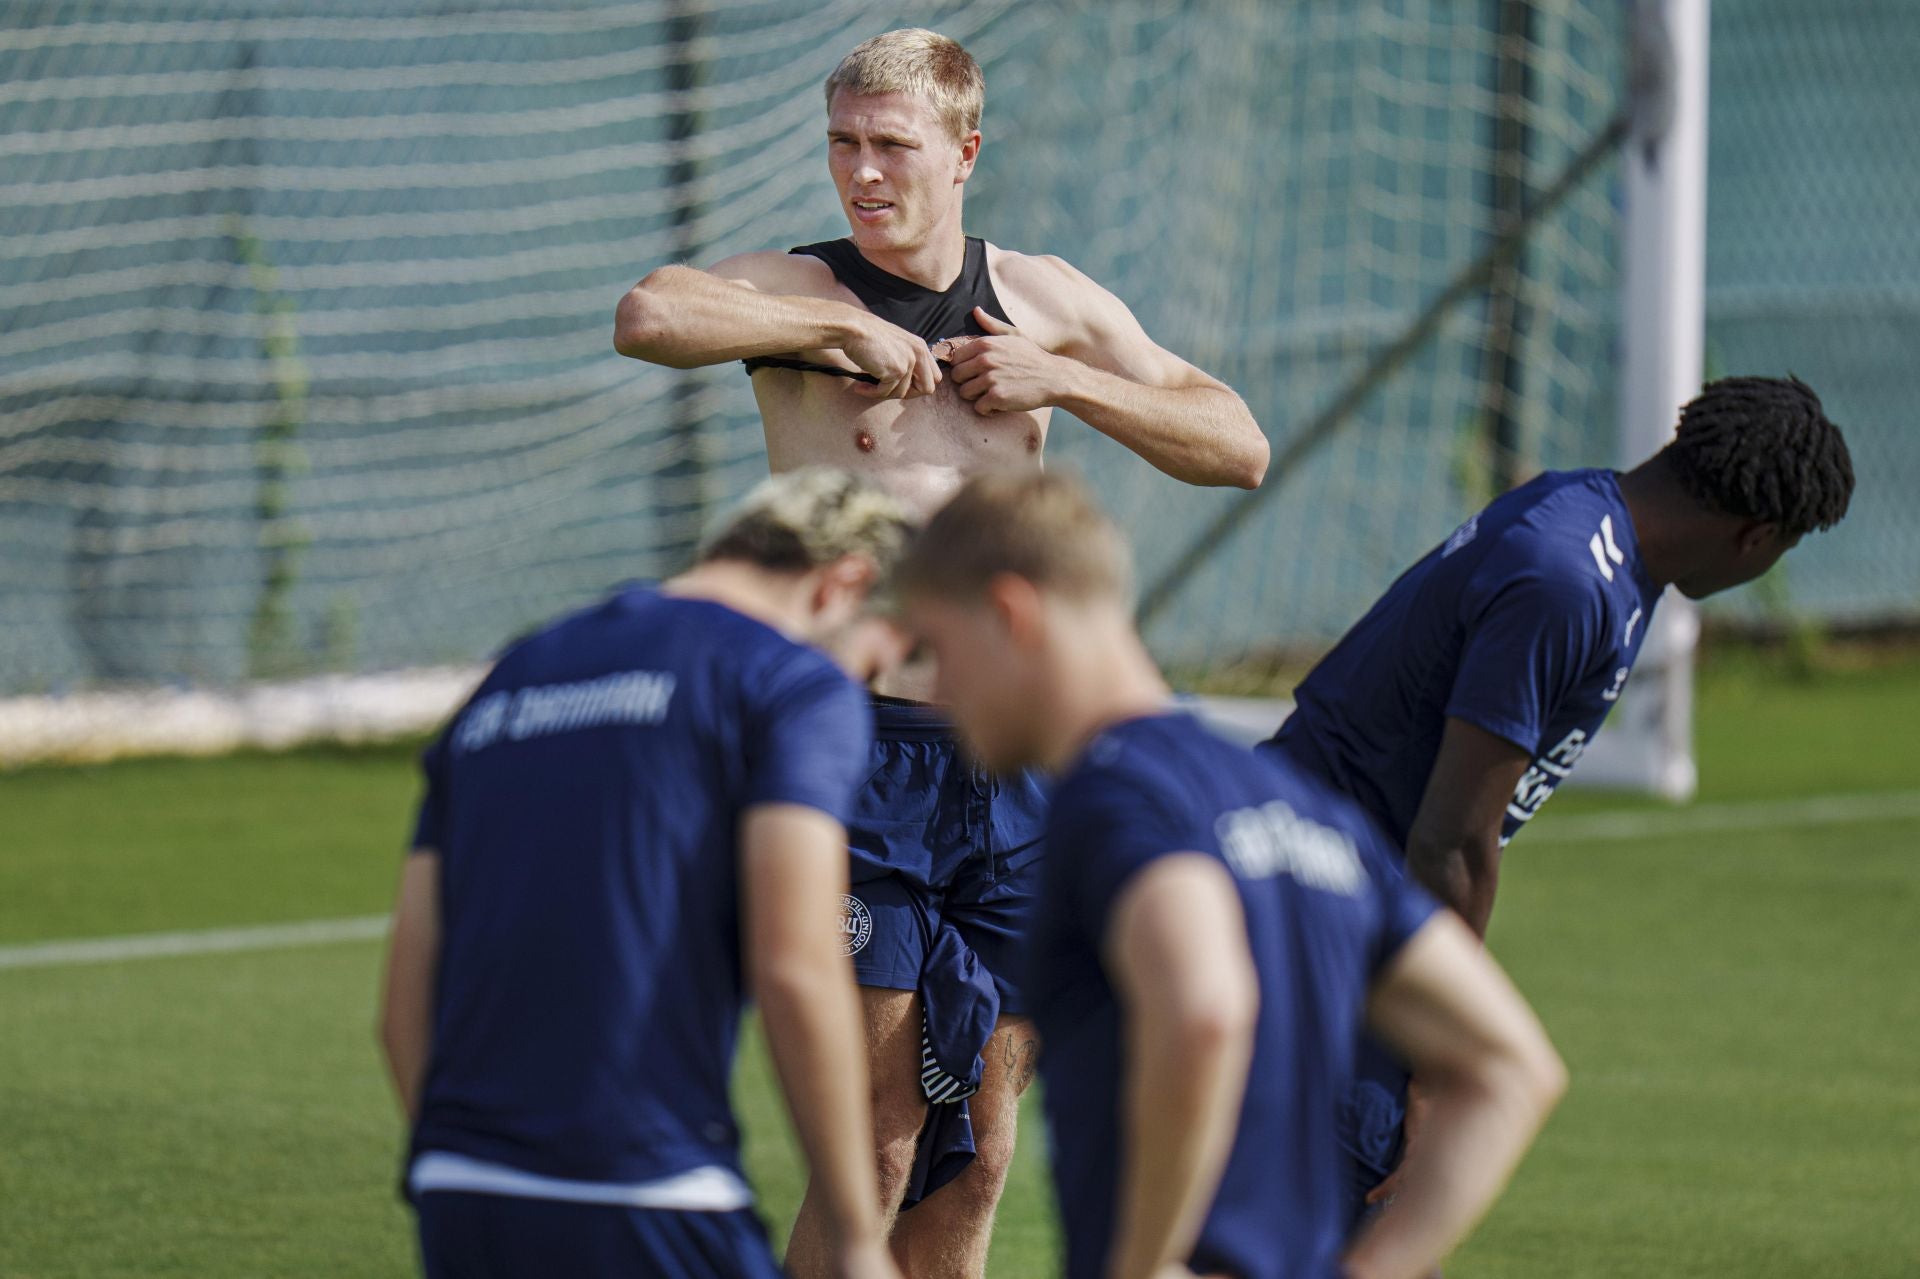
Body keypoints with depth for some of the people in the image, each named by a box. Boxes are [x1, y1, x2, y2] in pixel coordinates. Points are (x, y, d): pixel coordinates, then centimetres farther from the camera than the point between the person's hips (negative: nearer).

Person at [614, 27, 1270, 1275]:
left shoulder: (1041, 297, 10)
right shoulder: (797, 288, -3)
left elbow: (1238, 447, 10)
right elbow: (648, 316, -26)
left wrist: (1063, 380, -2)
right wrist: (844, 329, -17)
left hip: (1022, 762, 5)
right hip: (866, 750, -4)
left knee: (980, 1150, 7)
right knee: (880, 1141, -10)